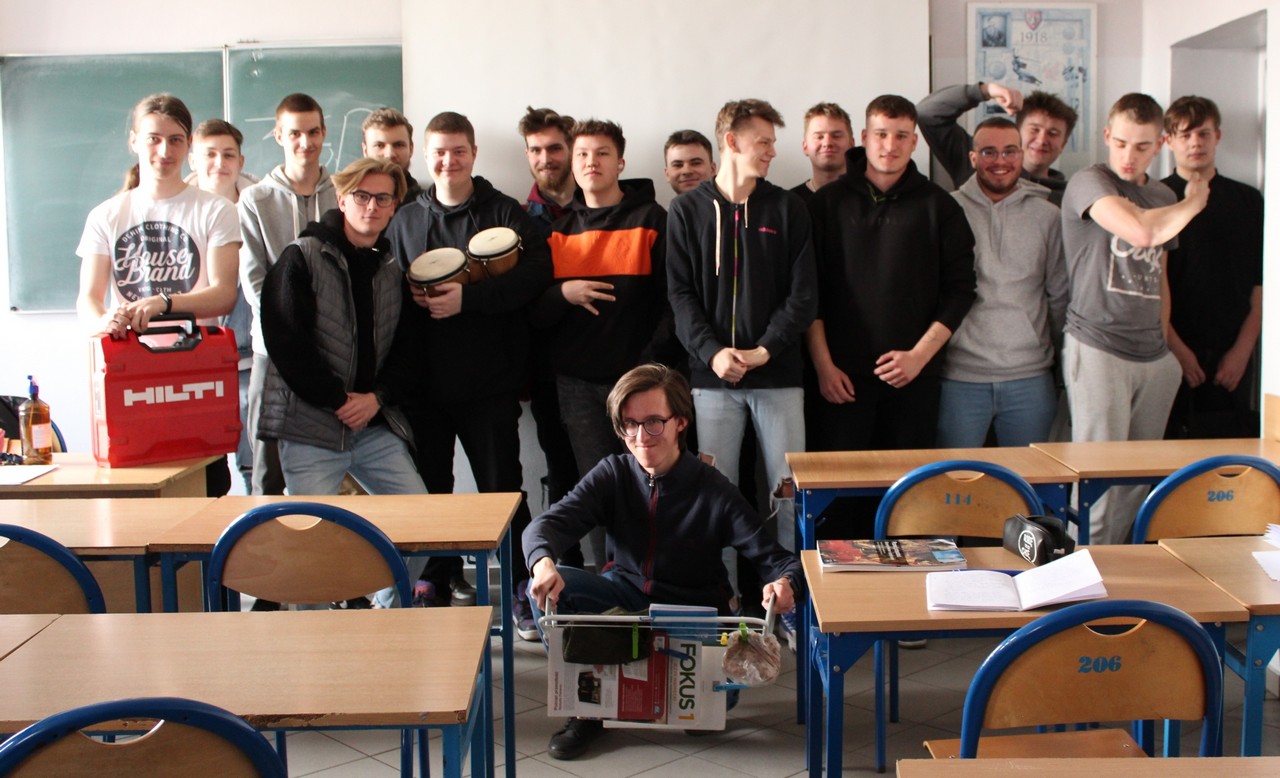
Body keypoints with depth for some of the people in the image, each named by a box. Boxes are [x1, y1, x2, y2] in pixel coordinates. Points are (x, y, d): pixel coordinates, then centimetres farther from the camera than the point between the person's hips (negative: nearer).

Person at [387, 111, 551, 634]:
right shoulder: (405, 221, 13)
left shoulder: (505, 213, 1)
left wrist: (468, 297, -20)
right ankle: (436, 583, 25)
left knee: (502, 487, 1)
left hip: (489, 380, -3)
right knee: (429, 486, 10)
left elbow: (535, 274, -13)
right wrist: (414, 297, -10)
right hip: (424, 380, 4)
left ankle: (523, 589, 11)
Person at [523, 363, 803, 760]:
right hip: (628, 593, 3)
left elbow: (775, 558, -17)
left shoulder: (714, 490, -15)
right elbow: (547, 524, -20)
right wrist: (543, 563, -46)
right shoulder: (613, 474, -8)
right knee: (546, 586, -22)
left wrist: (785, 585, -44)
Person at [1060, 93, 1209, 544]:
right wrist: (1193, 204, -5)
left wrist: (1163, 341, 15)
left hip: (1153, 356, 7)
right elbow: (1141, 231, -24)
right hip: (1097, 348, -6)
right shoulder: (1089, 184, -6)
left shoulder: (1165, 199, 17)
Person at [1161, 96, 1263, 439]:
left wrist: (1242, 349, -3)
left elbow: (1262, 285, 7)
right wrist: (1176, 347, -10)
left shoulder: (1248, 201, 11)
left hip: (1232, 359, 2)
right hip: (1173, 357, -2)